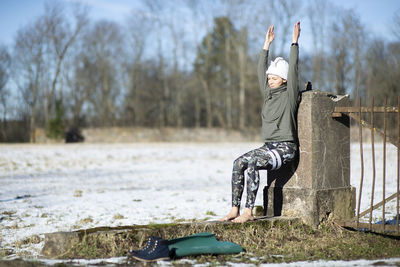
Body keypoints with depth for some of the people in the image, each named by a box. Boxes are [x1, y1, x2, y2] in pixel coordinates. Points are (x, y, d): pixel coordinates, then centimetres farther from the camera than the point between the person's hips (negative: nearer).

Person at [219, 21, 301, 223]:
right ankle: (235, 209, -14)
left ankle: (248, 212, -27)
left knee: (252, 164, -28)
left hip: (285, 148, -7)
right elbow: (261, 72, 19)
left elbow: (293, 70, -12)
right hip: (269, 146, 7)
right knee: (239, 163, -13)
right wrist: (267, 45, 21)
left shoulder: (289, 95, -3)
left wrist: (294, 43, -13)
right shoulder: (269, 94, 15)